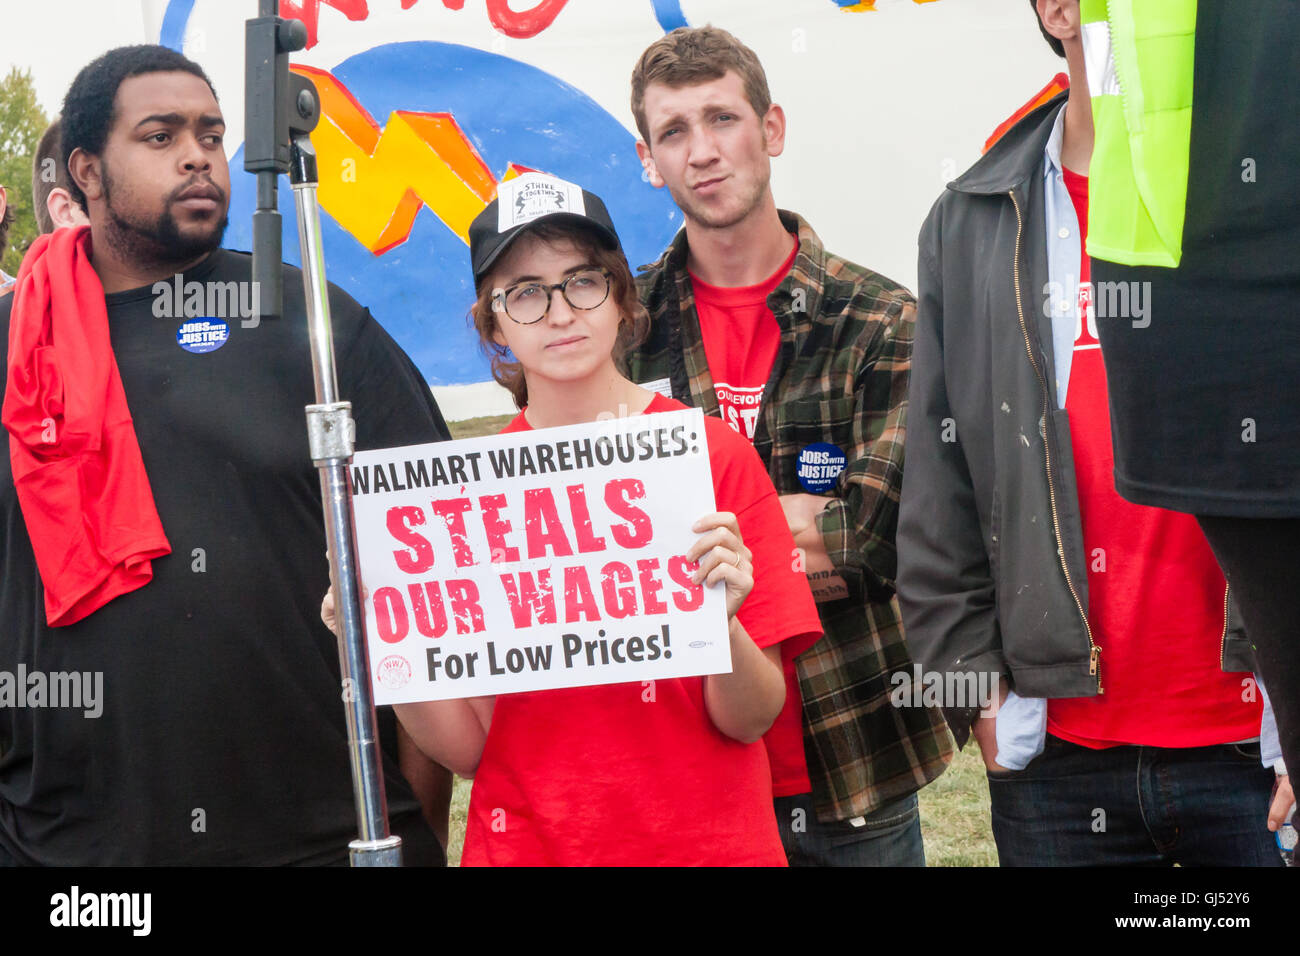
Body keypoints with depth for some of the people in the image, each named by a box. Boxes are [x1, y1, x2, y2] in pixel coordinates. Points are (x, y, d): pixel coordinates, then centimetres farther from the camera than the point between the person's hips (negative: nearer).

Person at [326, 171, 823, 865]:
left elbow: (751, 721, -8)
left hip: (706, 843, -1)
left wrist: (721, 621, -26)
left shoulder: (714, 453, -7)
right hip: (526, 844, 1)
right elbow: (468, 746, -4)